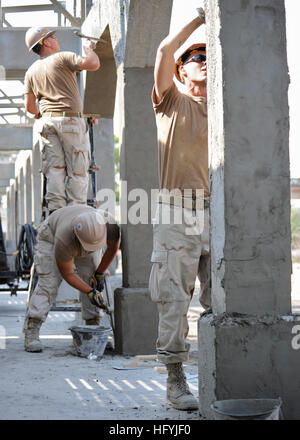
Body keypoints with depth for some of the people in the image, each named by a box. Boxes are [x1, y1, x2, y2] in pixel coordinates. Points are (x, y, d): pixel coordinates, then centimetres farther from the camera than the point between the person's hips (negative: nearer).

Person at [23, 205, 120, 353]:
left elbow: (113, 247, -12)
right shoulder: (65, 241, -45)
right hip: (51, 236, -4)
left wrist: (99, 274, -6)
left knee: (92, 282, -8)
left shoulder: (110, 225, -37)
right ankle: (31, 333, -19)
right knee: (48, 283, -18)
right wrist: (89, 292, -33)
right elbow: (67, 273, -27)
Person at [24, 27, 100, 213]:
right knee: (77, 171, -1)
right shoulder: (63, 58, -3)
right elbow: (93, 64, -14)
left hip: (47, 121, 5)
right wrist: (88, 48, 6)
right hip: (71, 121, -5)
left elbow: (30, 106, 13)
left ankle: (55, 211, 0)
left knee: (54, 169, 5)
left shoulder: (32, 71, 14)